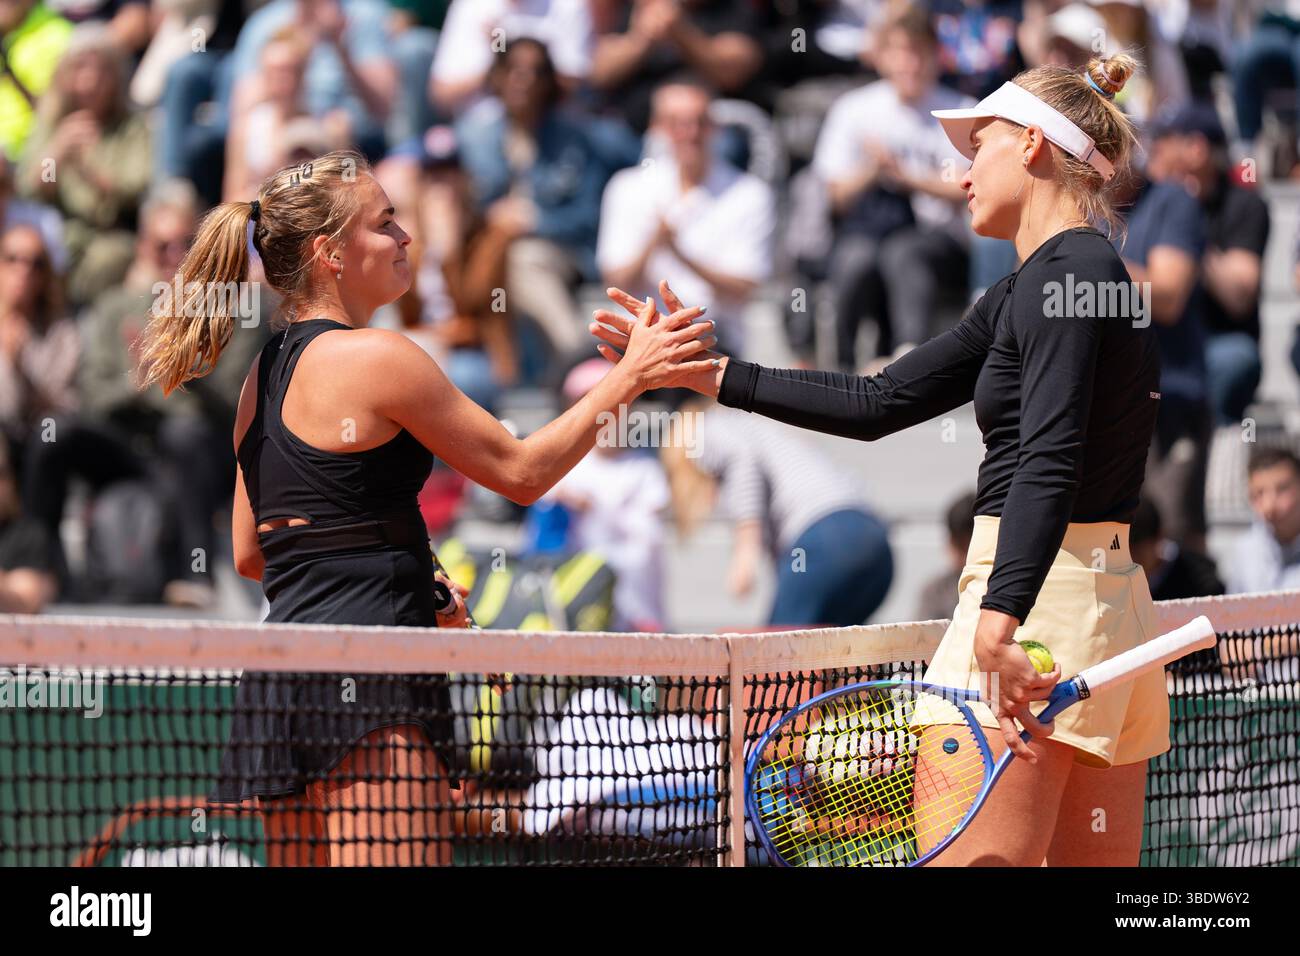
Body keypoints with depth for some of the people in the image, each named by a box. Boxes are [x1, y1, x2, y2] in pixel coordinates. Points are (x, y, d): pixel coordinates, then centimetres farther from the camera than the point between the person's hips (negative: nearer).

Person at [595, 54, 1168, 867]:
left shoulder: (1062, 269, -9)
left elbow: (1050, 461, -23)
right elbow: (880, 404, 22)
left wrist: (999, 624, -33)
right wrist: (707, 373, 23)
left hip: (1035, 600, -10)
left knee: (967, 858, -12)